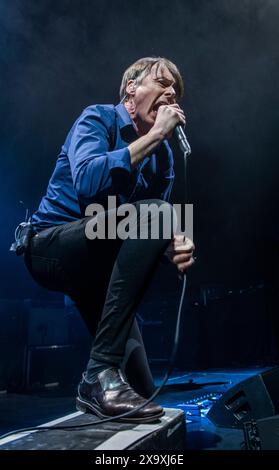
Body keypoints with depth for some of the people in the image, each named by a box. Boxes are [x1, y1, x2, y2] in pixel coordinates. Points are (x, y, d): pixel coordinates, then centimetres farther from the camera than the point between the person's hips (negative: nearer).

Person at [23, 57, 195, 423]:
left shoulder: (163, 154, 8)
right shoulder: (98, 118, -10)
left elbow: (160, 227, 1)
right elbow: (88, 181, -32)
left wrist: (176, 245, -23)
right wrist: (153, 135, -25)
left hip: (101, 263, 7)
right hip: (52, 247, -6)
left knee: (142, 389, 3)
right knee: (152, 213, -35)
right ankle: (100, 375, -30)